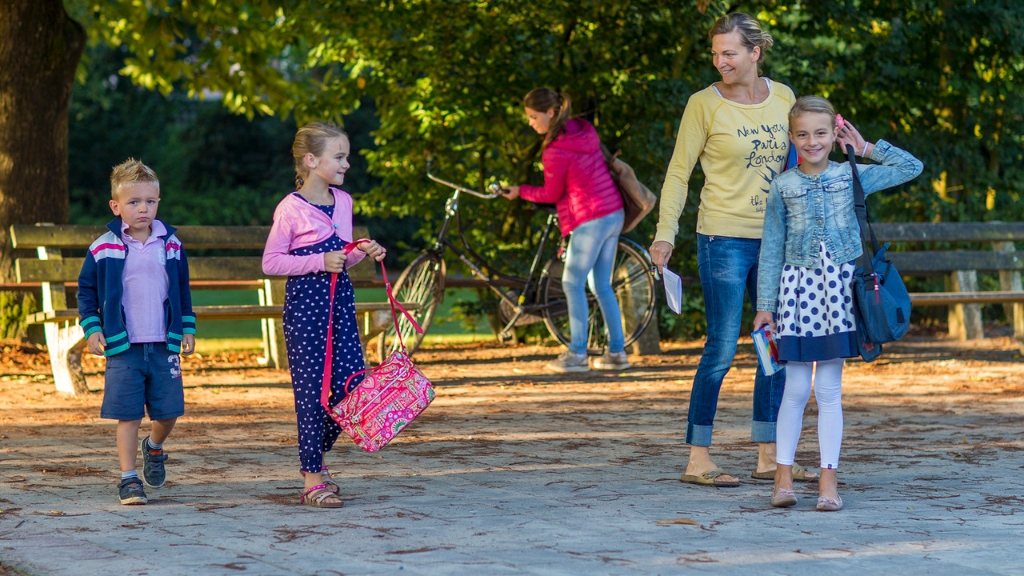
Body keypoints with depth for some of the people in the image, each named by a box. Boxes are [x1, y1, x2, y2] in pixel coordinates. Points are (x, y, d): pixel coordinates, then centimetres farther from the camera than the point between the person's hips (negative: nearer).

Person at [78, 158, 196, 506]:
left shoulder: (171, 245, 6)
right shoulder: (104, 248, -2)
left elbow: (182, 290, 16)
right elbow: (86, 290, 6)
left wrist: (187, 329, 12)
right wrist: (91, 328, -2)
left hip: (164, 346, 2)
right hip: (122, 347, -2)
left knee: (168, 411, 5)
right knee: (128, 415, -2)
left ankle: (154, 448, 37)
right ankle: (129, 479, 6)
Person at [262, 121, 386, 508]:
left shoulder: (343, 201, 10)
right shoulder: (291, 209, -11)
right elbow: (271, 262, -11)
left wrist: (361, 252, 1)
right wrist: (320, 262, -18)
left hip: (340, 300, 7)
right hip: (304, 303, -7)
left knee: (351, 386, 2)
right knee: (311, 389, -3)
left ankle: (316, 455, 23)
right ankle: (312, 479, 5)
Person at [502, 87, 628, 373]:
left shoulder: (556, 151, -19)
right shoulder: (584, 129, 5)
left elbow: (551, 194, -8)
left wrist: (520, 191, 6)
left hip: (590, 221, -9)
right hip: (614, 213, 9)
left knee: (572, 284, 2)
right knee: (601, 285, 14)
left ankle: (577, 354, 2)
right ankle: (616, 352, 15)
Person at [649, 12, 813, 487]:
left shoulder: (783, 98, 7)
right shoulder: (704, 104, -6)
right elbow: (679, 172, -5)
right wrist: (665, 234, -14)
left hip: (774, 239, 6)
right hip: (724, 238, -5)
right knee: (722, 348, -7)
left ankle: (768, 457, 17)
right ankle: (697, 460, 0)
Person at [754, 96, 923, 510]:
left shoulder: (852, 177, 5)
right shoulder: (783, 186, 4)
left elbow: (912, 168, 8)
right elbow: (771, 247, 6)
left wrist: (866, 148, 6)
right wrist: (765, 304, 3)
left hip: (839, 288, 0)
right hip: (797, 287, 0)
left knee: (829, 389, 2)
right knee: (796, 388, 0)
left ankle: (828, 479, 4)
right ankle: (783, 476, 7)